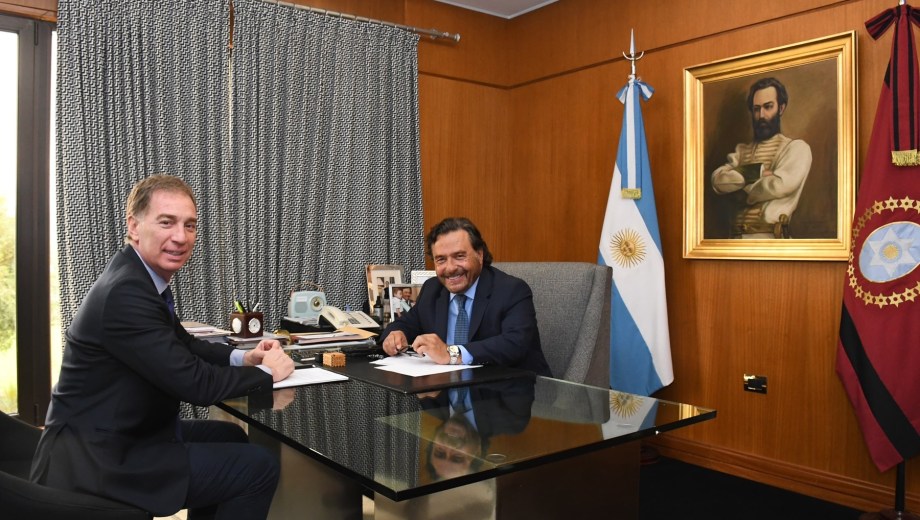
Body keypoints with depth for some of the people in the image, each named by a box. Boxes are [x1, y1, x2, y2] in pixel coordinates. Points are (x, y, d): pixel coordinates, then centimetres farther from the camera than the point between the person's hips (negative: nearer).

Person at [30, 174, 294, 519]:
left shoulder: (140, 275, 5)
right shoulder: (126, 292, -26)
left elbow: (183, 346, 16)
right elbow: (196, 384, -26)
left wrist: (241, 357, -1)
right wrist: (266, 372, -11)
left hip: (108, 437, 10)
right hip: (96, 458, -10)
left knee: (229, 437, 23)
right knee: (258, 467, -11)